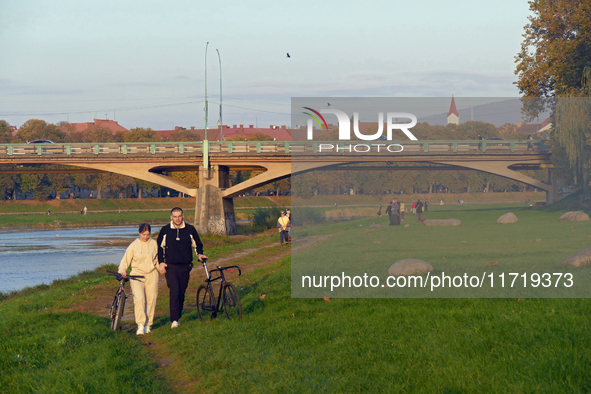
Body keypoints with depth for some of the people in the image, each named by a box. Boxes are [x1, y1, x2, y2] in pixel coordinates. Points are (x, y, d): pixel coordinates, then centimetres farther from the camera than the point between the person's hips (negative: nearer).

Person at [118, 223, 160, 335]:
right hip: (137, 275, -2)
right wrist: (122, 271, -12)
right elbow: (125, 260, 4)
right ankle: (141, 325, -21)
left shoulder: (154, 244, 7)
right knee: (139, 298, -20)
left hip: (151, 275, 2)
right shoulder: (134, 245, 0)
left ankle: (148, 325, 17)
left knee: (151, 300, 2)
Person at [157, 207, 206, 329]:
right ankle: (174, 320, -19)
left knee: (181, 293, 7)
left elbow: (198, 244, 17)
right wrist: (161, 262, 5)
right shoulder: (165, 230, 4)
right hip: (170, 266, -2)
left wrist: (199, 254, -2)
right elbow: (159, 247, 14)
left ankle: (177, 317, 22)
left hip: (185, 267, 2)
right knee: (174, 292, -16)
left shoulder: (190, 229, 5)